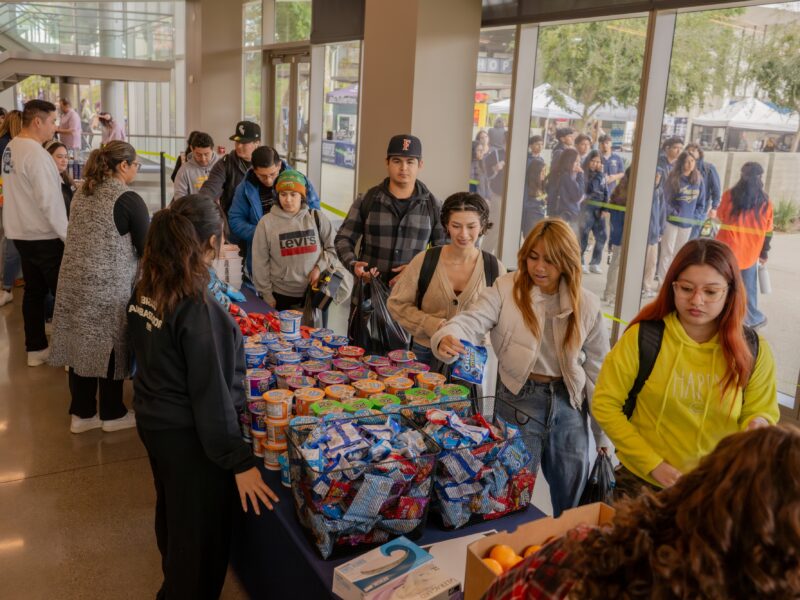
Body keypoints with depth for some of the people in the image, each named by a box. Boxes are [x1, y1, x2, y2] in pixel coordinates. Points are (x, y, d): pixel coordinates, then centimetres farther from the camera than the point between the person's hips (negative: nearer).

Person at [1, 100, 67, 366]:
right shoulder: (36, 154, -21)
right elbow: (49, 201, -23)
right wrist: (68, 236, -18)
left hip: (22, 234, 9)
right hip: (45, 237, -9)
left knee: (33, 291, 14)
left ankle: (35, 349, 22)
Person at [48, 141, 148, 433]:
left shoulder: (82, 192, 10)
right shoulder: (129, 200, -13)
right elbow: (146, 249, -10)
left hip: (75, 281, 7)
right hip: (108, 287, -7)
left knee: (81, 343, 13)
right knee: (109, 346, 6)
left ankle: (81, 413, 24)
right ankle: (112, 414, 21)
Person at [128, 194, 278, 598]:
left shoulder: (145, 290, -3)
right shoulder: (196, 307, -28)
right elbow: (211, 393, -26)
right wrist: (239, 460, -20)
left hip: (152, 421, 9)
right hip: (188, 436, -9)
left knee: (171, 511, 30)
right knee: (201, 537, 11)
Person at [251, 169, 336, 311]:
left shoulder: (317, 217, -1)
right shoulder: (266, 222, -4)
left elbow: (333, 247, 7)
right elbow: (260, 262, -1)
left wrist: (320, 267, -9)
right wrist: (267, 295, -2)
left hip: (314, 292, 1)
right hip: (281, 295, -1)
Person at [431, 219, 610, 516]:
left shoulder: (586, 305, -1)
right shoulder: (506, 289, -8)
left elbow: (597, 370, 3)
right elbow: (472, 321, -22)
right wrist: (447, 338, -46)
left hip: (568, 402, 2)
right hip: (519, 400, -2)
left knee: (571, 504, 14)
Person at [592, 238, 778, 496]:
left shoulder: (753, 349, -9)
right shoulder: (643, 337, -15)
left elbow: (763, 413, 2)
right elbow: (605, 405, -11)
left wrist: (758, 423, -22)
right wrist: (652, 464, -15)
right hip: (642, 482, -1)